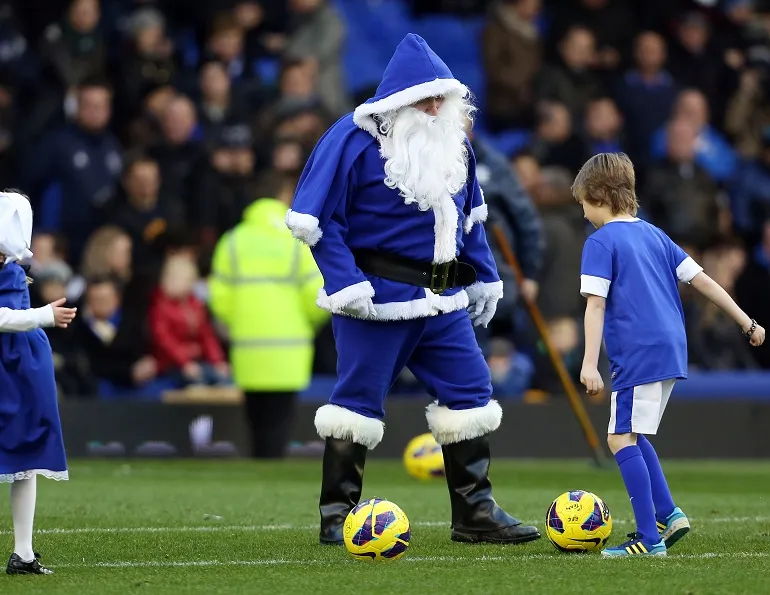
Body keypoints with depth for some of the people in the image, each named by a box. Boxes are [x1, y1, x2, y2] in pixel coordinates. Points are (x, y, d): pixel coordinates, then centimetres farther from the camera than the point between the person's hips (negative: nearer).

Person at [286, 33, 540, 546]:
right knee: (359, 400, -1)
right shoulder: (354, 140, -13)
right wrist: (347, 284, -20)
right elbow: (319, 219, -14)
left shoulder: (454, 142, 9)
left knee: (470, 392, 5)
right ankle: (337, 517, 8)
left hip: (443, 299, 7)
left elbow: (469, 217, 21)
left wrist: (485, 278, 16)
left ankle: (475, 513, 12)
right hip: (377, 296, -7)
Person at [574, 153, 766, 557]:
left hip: (638, 354, -9)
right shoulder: (654, 235, 17)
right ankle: (667, 514, 18)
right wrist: (747, 323, 19)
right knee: (630, 435, 21)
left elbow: (595, 304, -14)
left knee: (622, 439, -7)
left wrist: (590, 364, -19)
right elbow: (701, 280, 16)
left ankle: (649, 539, -13)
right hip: (671, 349, 9)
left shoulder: (600, 242, -5)